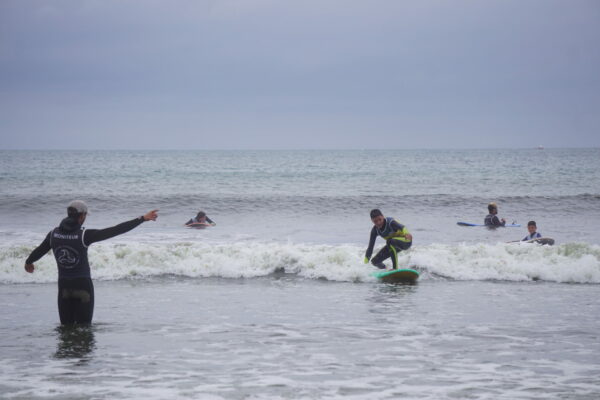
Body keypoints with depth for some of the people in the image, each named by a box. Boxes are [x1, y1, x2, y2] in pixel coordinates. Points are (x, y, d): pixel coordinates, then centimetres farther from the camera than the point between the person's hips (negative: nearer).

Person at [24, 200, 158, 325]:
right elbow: (116, 230, -20)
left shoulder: (54, 234, -3)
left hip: (64, 286, 4)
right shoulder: (84, 235, -17)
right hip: (83, 286, -4)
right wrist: (143, 219, -17)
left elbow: (39, 251, 16)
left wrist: (28, 262, 39)